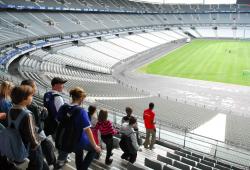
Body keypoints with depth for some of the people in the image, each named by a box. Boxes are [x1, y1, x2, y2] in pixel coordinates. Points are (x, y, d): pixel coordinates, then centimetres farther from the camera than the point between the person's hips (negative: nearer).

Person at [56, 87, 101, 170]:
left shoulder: (63, 108, -9)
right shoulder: (81, 111, -27)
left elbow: (59, 122, 5)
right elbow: (87, 130, -25)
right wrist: (95, 146, -14)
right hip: (80, 140, -6)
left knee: (78, 154, 32)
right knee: (94, 149, 23)